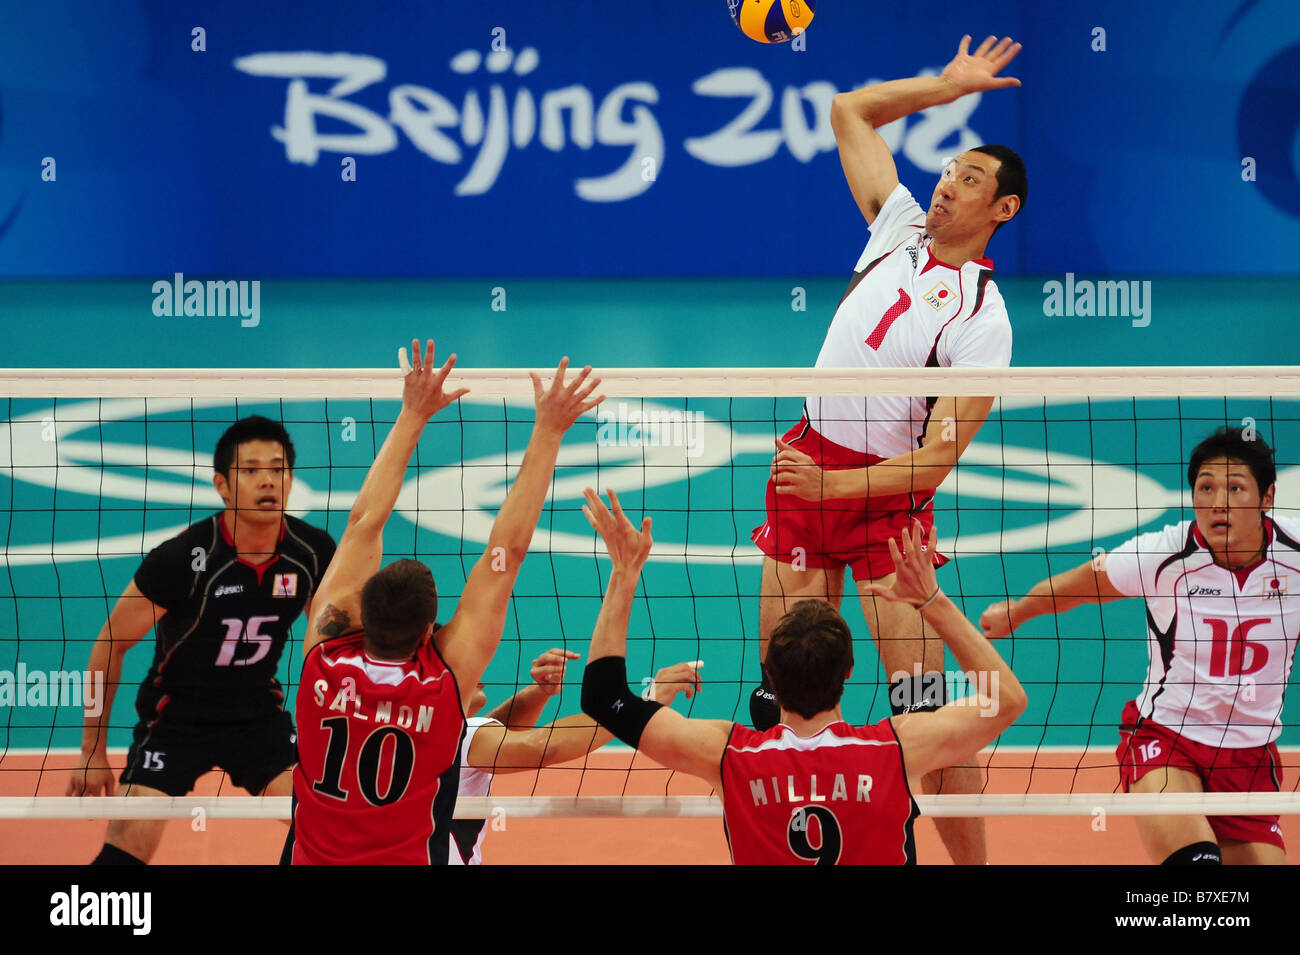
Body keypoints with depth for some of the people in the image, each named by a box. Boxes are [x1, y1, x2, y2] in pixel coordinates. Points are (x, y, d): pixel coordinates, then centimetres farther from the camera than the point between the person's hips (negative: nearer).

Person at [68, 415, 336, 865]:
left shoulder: (313, 552, -11)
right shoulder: (182, 558, -23)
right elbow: (111, 646, -12)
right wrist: (93, 751, -9)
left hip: (259, 710, 3)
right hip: (175, 715, -3)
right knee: (129, 845, -15)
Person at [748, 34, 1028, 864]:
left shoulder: (983, 317, -10)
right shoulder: (900, 229, 7)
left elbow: (937, 461, -16)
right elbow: (850, 111, 19)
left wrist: (829, 485, -23)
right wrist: (947, 86, 12)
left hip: (886, 489, -6)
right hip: (806, 463, 6)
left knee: (926, 711, -11)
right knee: (784, 696, 3)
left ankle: (973, 864, -5)